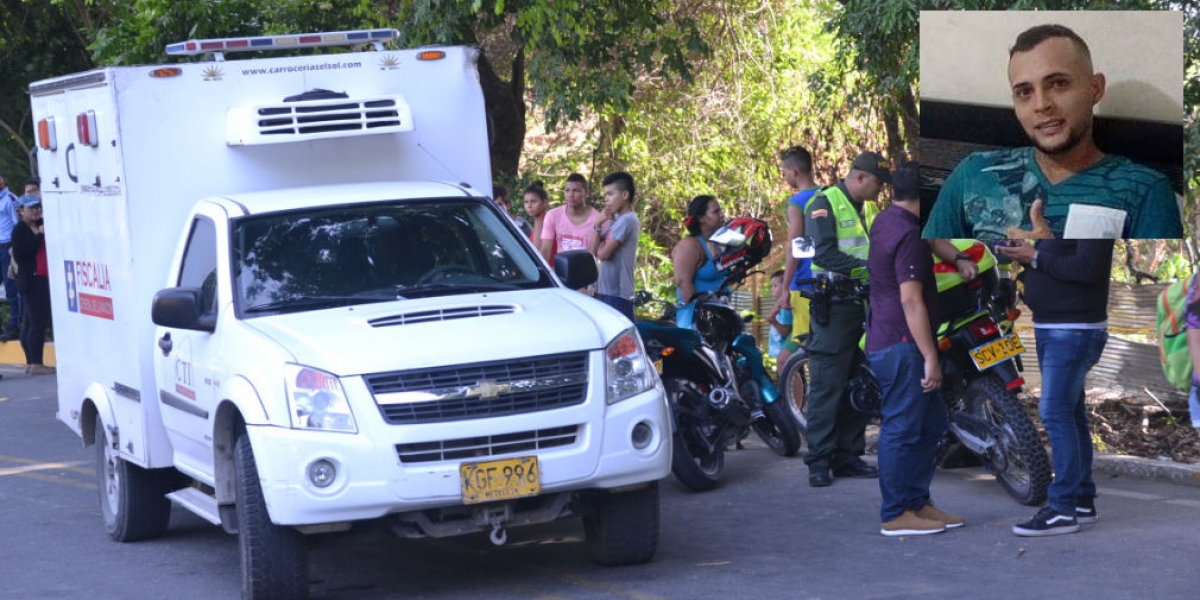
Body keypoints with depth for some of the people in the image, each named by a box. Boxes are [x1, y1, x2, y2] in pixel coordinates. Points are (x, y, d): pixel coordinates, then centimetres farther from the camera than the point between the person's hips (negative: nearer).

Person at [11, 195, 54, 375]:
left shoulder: (40, 225, 16)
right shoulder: (20, 229, -8)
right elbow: (19, 253, -21)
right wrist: (39, 235, -20)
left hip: (42, 279, 9)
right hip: (32, 280, -9)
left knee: (31, 322, 12)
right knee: (38, 322, -11)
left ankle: (31, 363, 17)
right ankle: (35, 364, -10)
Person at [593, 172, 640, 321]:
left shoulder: (626, 221, -13)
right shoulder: (616, 220, 16)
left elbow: (603, 254, -18)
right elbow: (595, 250, 13)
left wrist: (601, 246, 4)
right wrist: (598, 226, 0)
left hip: (617, 294, -10)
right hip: (606, 292, 10)